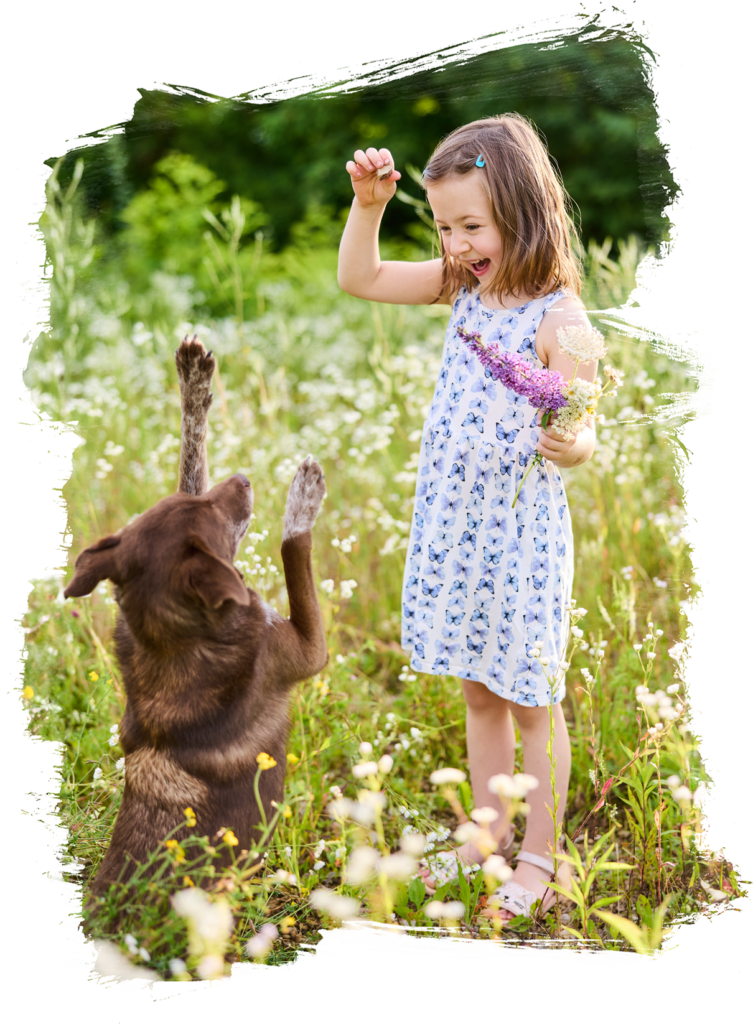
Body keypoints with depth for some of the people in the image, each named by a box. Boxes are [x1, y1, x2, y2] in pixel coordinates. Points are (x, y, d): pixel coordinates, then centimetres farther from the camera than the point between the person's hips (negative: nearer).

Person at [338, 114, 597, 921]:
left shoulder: (558, 315, -17)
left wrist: (570, 446, -40)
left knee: (531, 700, 7)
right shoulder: (463, 286, 3)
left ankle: (539, 858, 20)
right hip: (451, 525, 7)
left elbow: (579, 436, -18)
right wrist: (368, 204, -3)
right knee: (478, 692, 18)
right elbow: (358, 279, 9)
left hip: (521, 532, -7)